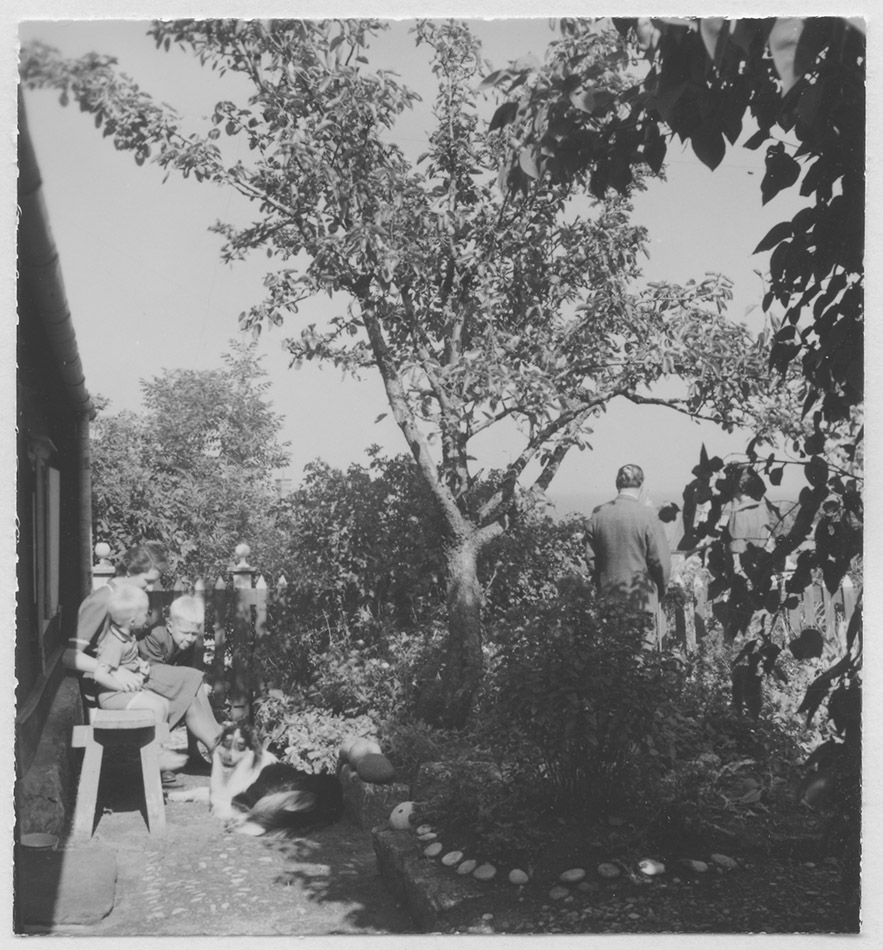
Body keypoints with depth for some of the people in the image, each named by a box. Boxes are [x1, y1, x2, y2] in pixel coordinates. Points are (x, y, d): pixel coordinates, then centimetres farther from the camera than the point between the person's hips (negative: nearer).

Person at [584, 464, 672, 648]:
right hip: (642, 598, -4)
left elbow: (590, 559, 3)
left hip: (608, 598, 4)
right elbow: (661, 561, -10)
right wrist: (660, 590, 7)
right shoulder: (647, 515, -13)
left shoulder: (598, 514, -2)